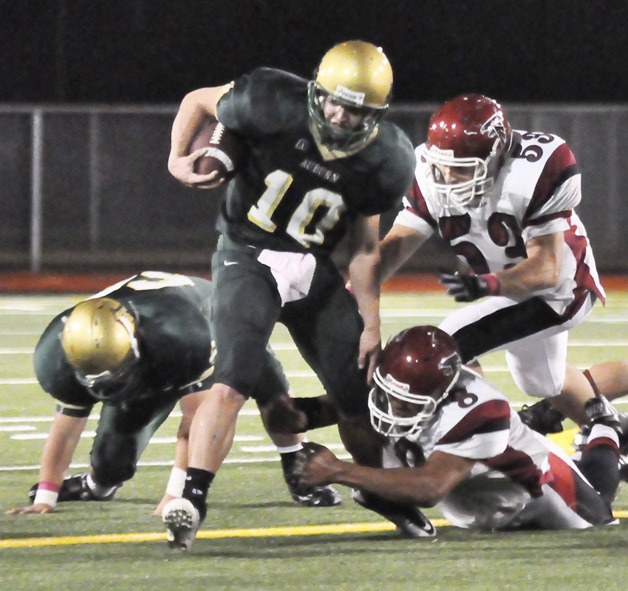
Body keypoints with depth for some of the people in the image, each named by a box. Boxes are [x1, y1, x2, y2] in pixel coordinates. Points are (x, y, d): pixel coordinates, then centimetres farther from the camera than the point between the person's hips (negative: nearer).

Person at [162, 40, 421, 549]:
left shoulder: (384, 160, -9)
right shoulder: (274, 105, -20)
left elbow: (364, 244, 2)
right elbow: (198, 101, -2)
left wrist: (372, 324, 3)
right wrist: (178, 159, -17)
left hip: (314, 271, 4)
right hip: (249, 258, -4)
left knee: (360, 398, 8)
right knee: (234, 382, -24)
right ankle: (190, 503, -25)